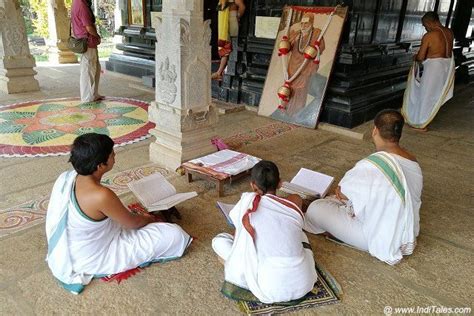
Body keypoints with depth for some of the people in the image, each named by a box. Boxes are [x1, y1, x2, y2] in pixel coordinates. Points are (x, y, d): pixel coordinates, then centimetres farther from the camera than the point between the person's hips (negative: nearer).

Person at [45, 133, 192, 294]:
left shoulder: (68, 177, -11)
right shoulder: (102, 196, -37)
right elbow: (132, 223, -18)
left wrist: (138, 215, 8)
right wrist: (148, 219, 4)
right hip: (94, 260, -8)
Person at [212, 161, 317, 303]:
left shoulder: (248, 200, -3)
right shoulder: (295, 202, 4)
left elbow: (240, 235, 12)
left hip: (271, 288, -4)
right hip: (304, 284, 4)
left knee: (219, 240, 14)